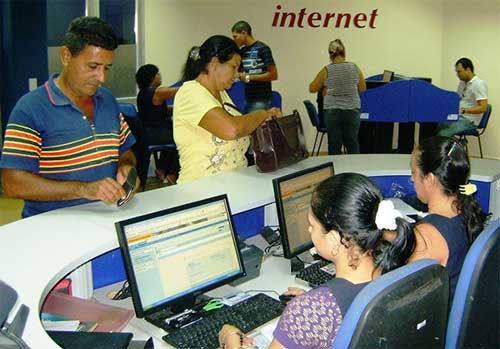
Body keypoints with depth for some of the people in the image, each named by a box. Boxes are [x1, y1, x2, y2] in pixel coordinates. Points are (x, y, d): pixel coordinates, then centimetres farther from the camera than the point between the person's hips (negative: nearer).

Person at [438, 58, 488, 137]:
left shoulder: (479, 84, -12)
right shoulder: (462, 83, 14)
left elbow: (483, 108, -20)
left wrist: (464, 110, -28)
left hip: (469, 121, -8)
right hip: (457, 116, 8)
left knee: (442, 133, -30)